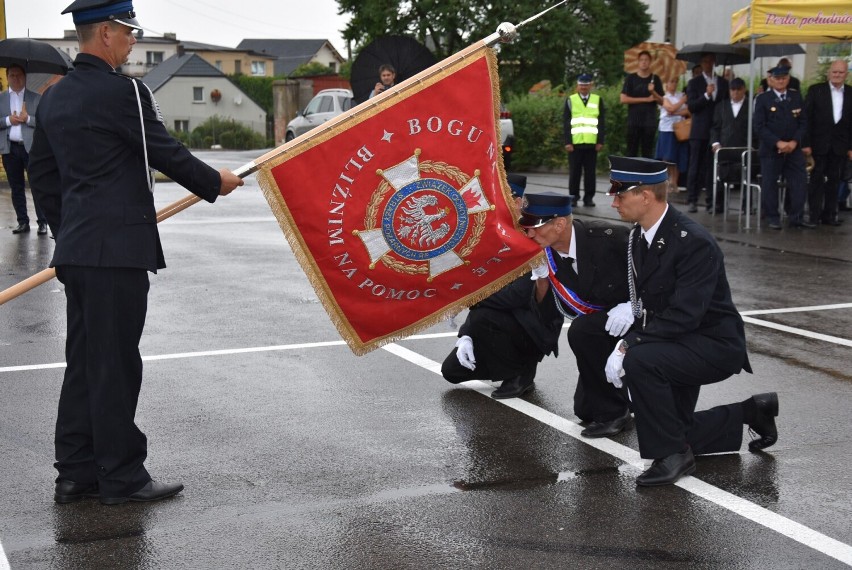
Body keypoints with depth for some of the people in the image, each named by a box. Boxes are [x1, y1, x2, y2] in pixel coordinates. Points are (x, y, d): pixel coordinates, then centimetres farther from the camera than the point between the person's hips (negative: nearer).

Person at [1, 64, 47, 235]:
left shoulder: (36, 98, 6)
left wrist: (27, 119, -15)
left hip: (31, 148, -3)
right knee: (16, 187, 8)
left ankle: (42, 222, -1)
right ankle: (23, 222, 14)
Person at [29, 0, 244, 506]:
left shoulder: (54, 98, 12)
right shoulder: (123, 92, -13)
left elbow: (43, 175, 17)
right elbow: (167, 154, -9)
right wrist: (215, 183, 8)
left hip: (75, 249, 9)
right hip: (118, 249, -9)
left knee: (84, 361, 13)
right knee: (116, 364, -1)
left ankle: (76, 473, 20)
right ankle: (121, 476, 8)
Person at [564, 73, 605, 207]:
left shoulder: (598, 100, 9)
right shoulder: (571, 100, 7)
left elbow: (602, 123, 7)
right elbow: (566, 123, 2)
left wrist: (600, 141, -1)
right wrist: (567, 142, -6)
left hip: (591, 143, 1)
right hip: (575, 143, -1)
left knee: (590, 172, 2)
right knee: (574, 172, 2)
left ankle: (589, 198, 8)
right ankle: (573, 197, 10)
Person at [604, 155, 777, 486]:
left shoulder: (694, 242, -25)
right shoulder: (638, 236, 1)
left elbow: (683, 316, -30)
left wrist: (629, 347, -30)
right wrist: (627, 341, -9)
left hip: (714, 344, -9)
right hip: (676, 344, 9)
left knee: (640, 361, -34)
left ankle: (673, 456, -16)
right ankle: (752, 412, 32)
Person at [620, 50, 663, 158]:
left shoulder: (655, 79, 9)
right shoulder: (631, 78, 5)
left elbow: (661, 101, 7)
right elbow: (623, 99, -3)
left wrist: (653, 92, -14)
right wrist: (646, 99, -5)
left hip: (649, 121, 1)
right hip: (634, 121, -1)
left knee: (647, 153, 0)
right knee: (631, 152, -2)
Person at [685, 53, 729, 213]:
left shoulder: (723, 83, 13)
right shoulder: (694, 83, 5)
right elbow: (691, 106, -5)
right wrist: (707, 95, -18)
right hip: (700, 132, -2)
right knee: (696, 167, -1)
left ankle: (712, 202, 4)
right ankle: (692, 201, 1)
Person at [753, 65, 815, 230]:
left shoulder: (796, 97, 9)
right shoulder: (762, 99, -2)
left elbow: (803, 122, 7)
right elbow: (759, 126, -7)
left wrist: (794, 142, -8)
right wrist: (778, 143, -15)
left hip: (794, 149, 3)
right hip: (770, 149, -3)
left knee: (799, 183, -1)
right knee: (769, 184, 0)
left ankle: (797, 218, 6)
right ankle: (772, 218, 11)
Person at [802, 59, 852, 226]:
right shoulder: (815, 90, -1)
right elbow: (807, 118, -5)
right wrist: (806, 143, -10)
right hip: (819, 144, -2)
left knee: (834, 180, 7)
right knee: (817, 179, 2)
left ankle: (830, 214, 13)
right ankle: (814, 215, 6)